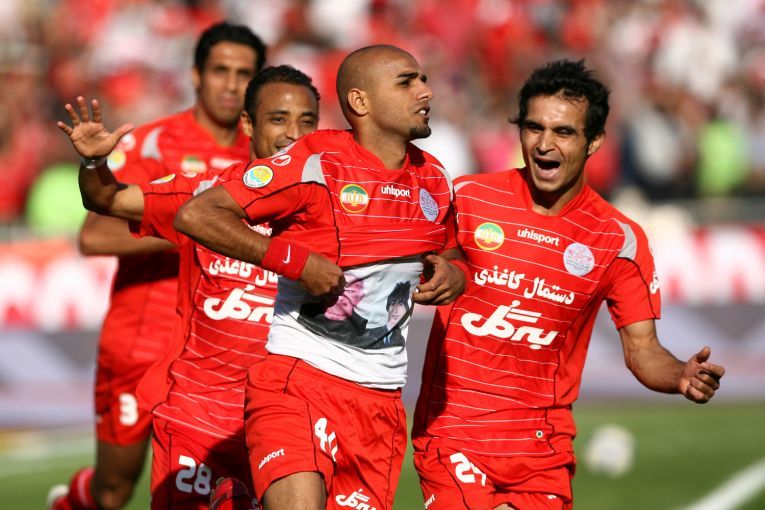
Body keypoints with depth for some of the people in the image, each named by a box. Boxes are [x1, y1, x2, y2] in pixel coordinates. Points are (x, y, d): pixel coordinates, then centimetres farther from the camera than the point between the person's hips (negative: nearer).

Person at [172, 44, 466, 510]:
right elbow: (195, 215, -14)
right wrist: (296, 260, -18)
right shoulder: (315, 164, -8)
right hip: (300, 379, -6)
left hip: (382, 398, 6)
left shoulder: (435, 181, 11)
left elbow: (439, 257, 30)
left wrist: (450, 278, 6)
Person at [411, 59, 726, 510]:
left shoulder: (620, 240, 0)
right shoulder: (467, 198, -2)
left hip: (543, 446, 2)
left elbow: (642, 349, 2)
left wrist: (682, 376, -19)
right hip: (451, 432, -2)